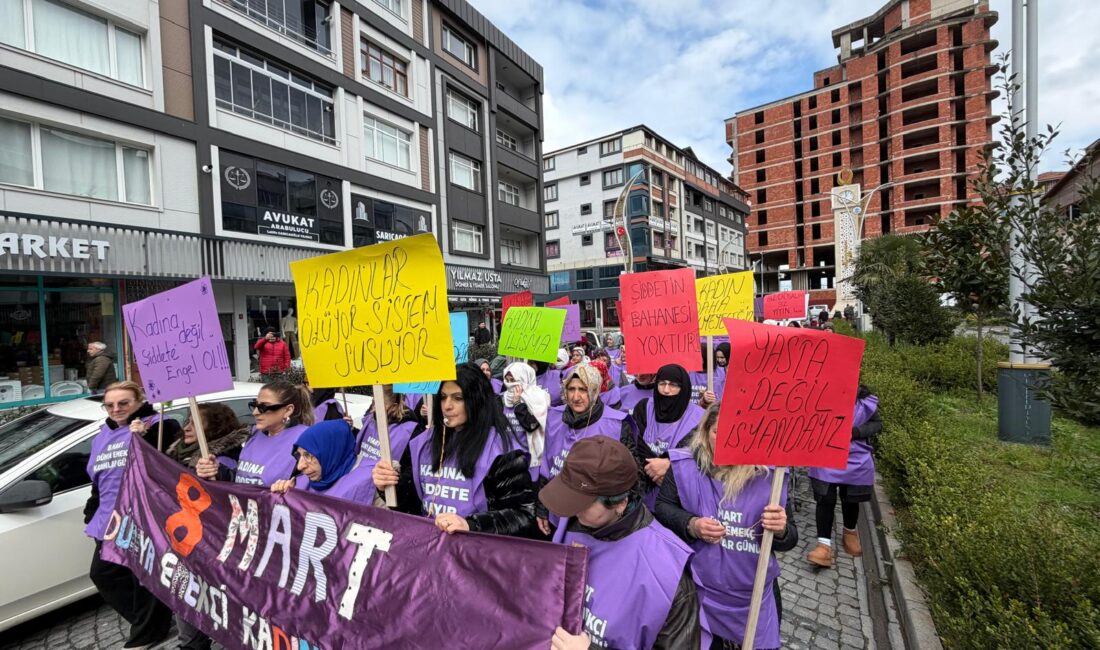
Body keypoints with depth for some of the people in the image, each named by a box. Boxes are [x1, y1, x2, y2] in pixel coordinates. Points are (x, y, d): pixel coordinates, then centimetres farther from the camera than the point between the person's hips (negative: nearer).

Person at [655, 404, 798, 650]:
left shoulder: (768, 475, -12)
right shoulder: (685, 465, -14)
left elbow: (789, 541, -4)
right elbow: (663, 507, -4)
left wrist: (781, 530, -27)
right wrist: (691, 526, -22)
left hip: (754, 598, 1)